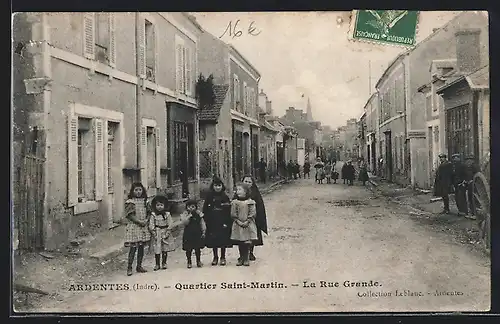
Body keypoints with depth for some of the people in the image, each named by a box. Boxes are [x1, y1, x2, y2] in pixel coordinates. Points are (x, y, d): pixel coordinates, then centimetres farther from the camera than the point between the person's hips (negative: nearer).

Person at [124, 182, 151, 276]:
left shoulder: (144, 201, 10)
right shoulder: (130, 202, -6)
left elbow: (148, 213, 13)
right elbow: (130, 215, -11)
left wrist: (146, 220, -6)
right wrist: (139, 221, -18)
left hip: (144, 227, 5)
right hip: (133, 227, -5)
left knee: (141, 247, 9)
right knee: (133, 247, -7)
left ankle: (139, 266, 19)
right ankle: (129, 268, 1)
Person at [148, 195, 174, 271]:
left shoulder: (167, 214, -1)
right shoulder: (153, 215, -3)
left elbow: (170, 224, -2)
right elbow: (151, 225, -4)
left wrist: (167, 232, -11)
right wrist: (154, 233, -12)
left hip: (165, 233, 1)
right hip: (157, 234, -1)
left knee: (165, 249, 7)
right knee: (157, 250, 0)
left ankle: (164, 263, 19)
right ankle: (157, 264, 10)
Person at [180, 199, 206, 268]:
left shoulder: (199, 214, 2)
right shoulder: (185, 214, -2)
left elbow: (202, 223, 7)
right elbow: (184, 223, -17)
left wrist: (203, 232, 2)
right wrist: (189, 216, -23)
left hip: (197, 234, 1)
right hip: (188, 234, -1)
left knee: (197, 248, 8)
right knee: (188, 249, 4)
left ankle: (198, 261, 21)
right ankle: (189, 262, 17)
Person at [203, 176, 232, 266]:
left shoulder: (225, 197, -1)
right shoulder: (209, 197, 3)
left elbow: (230, 211, -4)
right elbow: (205, 210, 4)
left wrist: (227, 222, -11)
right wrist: (207, 220, -5)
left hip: (223, 222, -1)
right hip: (212, 223, 1)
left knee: (223, 239, 4)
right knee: (213, 241, 6)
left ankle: (223, 257, 16)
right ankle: (215, 257, 19)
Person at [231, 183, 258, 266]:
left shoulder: (250, 202, -1)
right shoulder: (235, 202, 3)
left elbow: (253, 213, -4)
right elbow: (233, 214, 1)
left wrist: (247, 221, -13)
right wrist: (238, 221, -10)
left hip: (248, 225, -2)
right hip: (238, 225, 2)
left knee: (247, 243, -3)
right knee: (240, 243, 5)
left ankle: (246, 259, 6)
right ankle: (241, 258, 15)